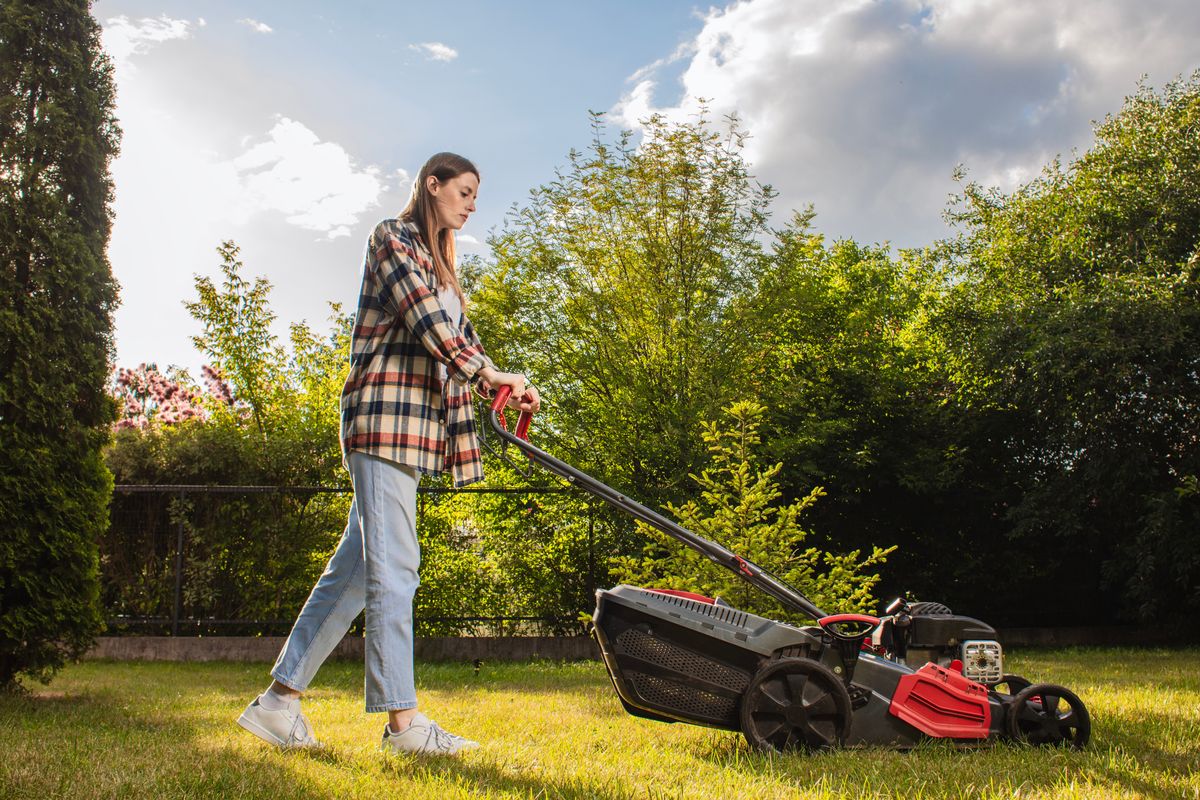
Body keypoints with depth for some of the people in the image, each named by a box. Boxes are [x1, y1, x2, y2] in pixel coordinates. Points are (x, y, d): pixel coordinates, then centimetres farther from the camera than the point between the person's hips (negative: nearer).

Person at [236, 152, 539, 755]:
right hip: (386, 412, -9)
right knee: (393, 565, -10)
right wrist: (488, 371, -12)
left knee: (356, 566, 7)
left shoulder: (439, 265, 27)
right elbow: (423, 319, -13)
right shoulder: (394, 237, 0)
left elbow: (458, 337, 19)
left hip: (413, 423, 9)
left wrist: (504, 389, 3)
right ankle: (402, 718, -9)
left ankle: (280, 699, 11)